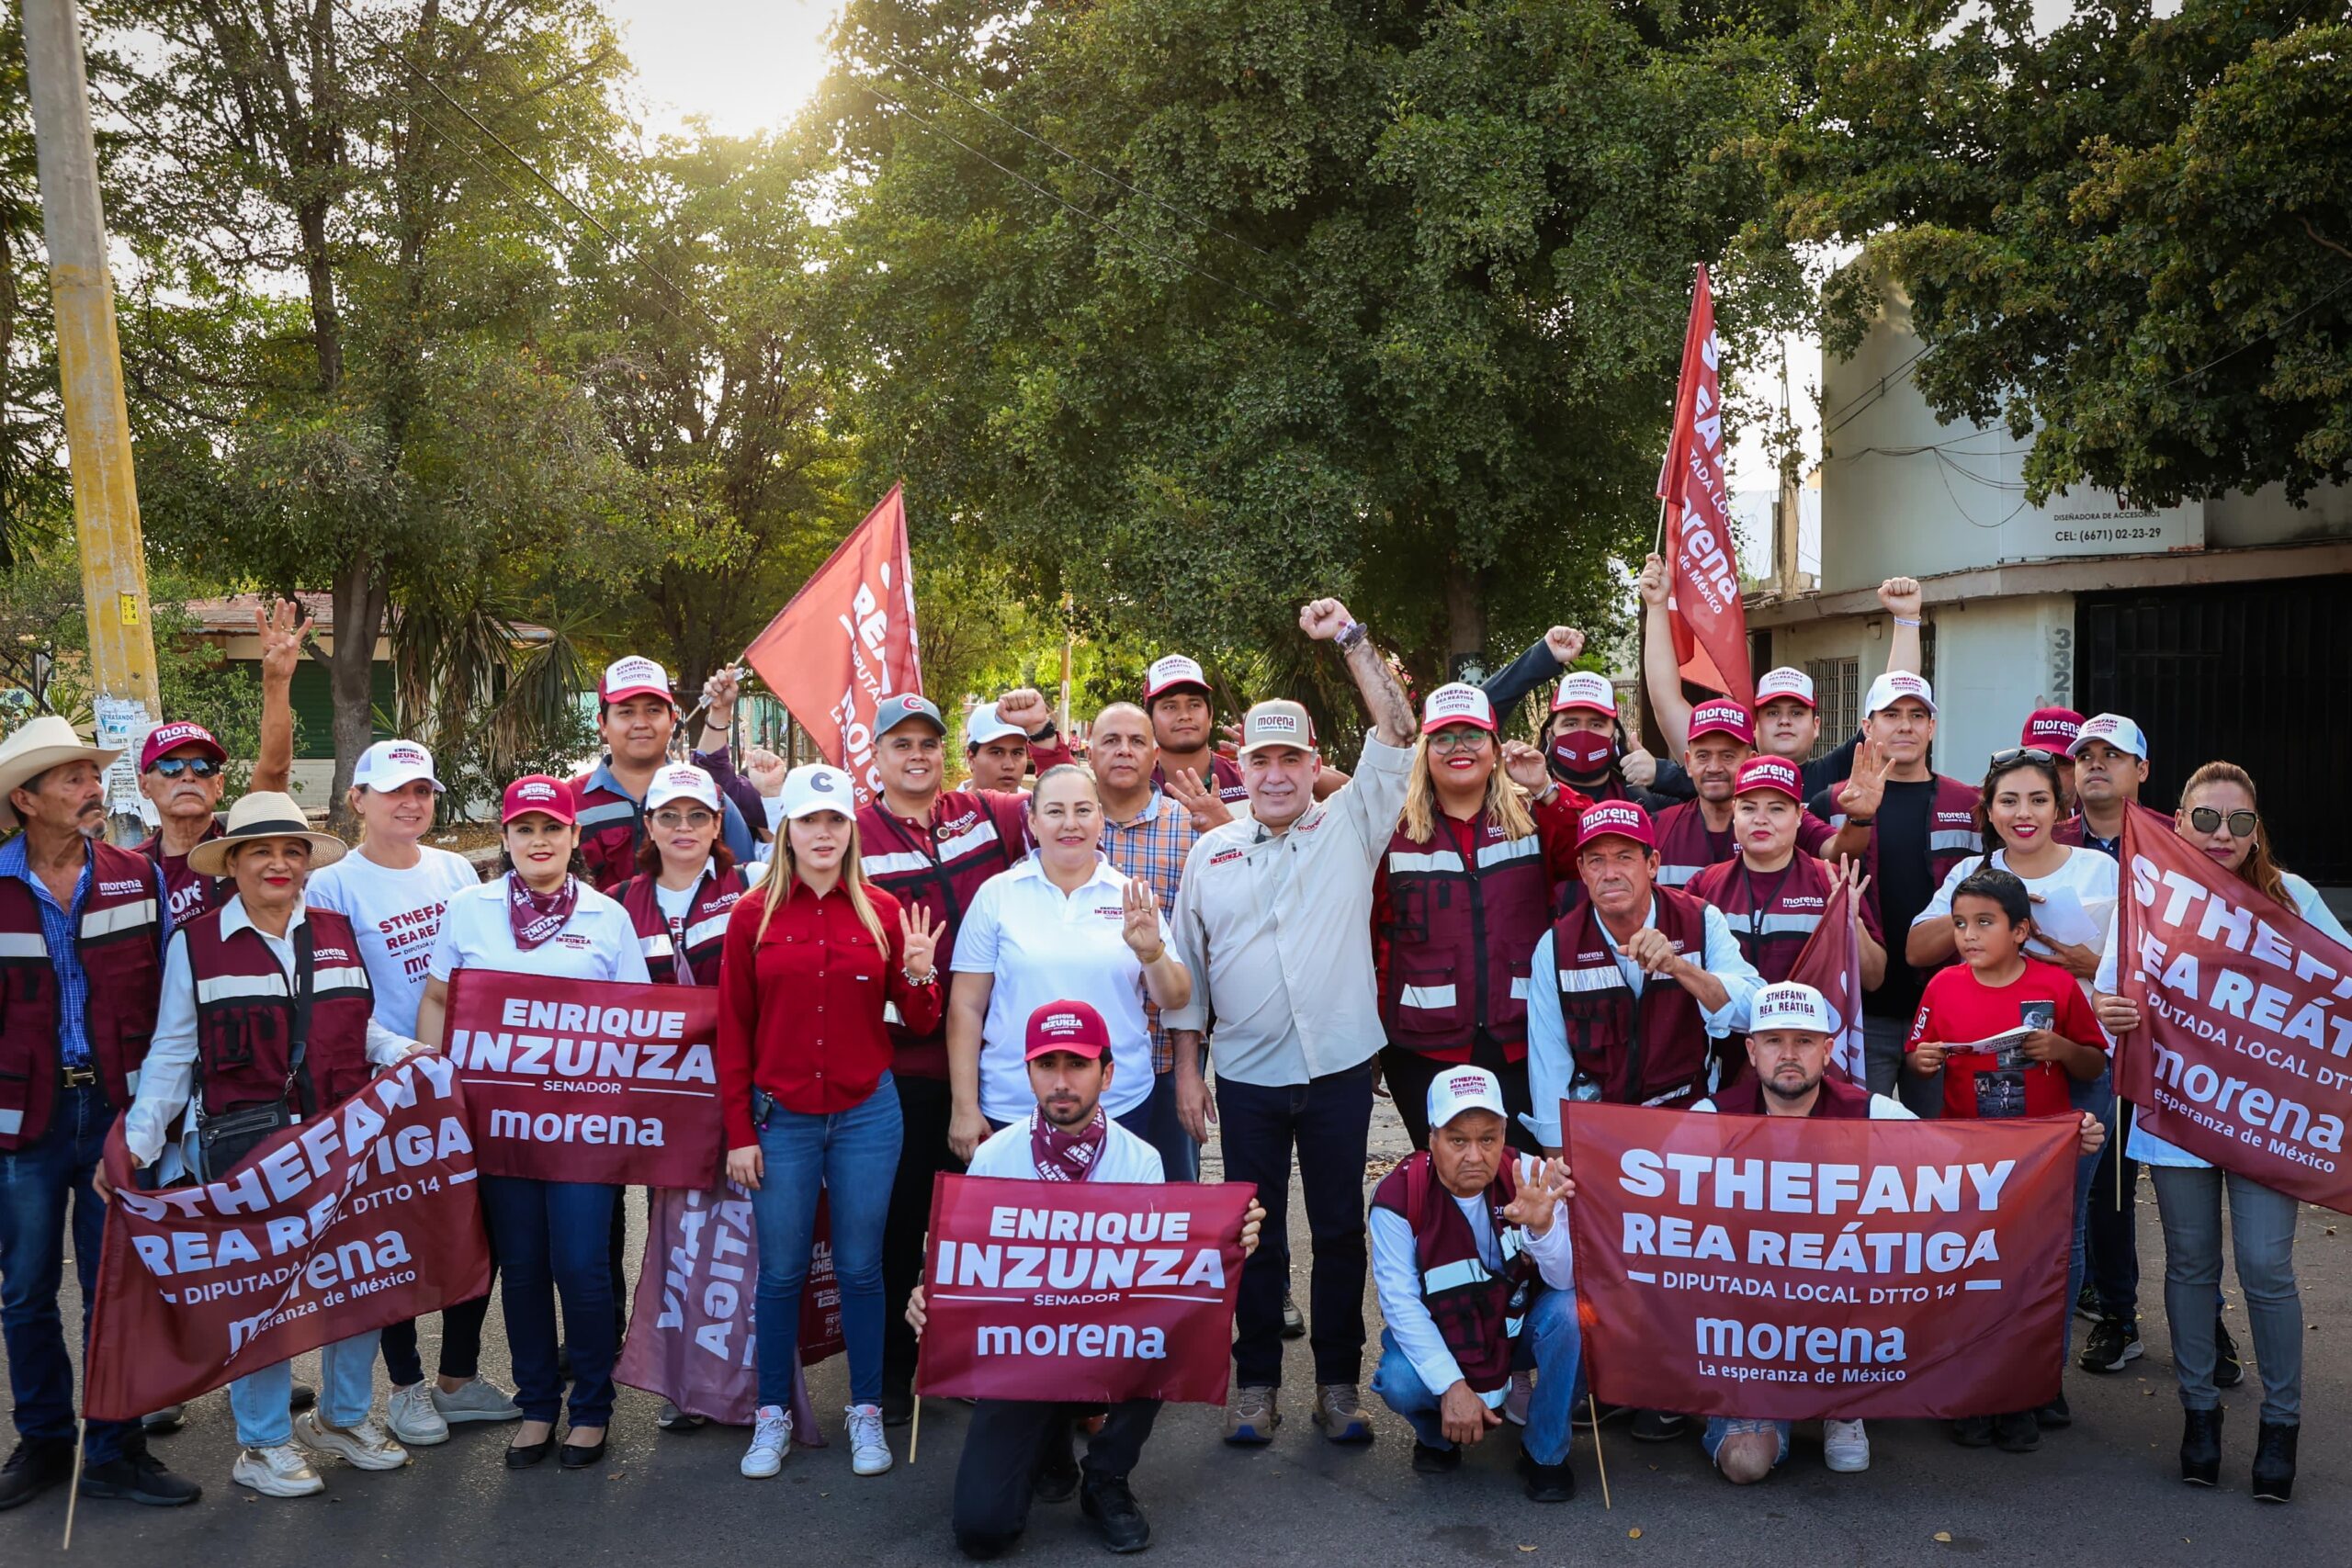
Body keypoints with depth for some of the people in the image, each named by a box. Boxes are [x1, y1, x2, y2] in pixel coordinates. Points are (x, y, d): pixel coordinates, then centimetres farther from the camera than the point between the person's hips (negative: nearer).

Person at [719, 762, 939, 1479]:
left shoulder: (883, 913, 1)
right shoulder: (752, 916, -1)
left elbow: (919, 1023, 6)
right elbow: (733, 1031, 2)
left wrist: (919, 974, -15)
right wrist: (739, 1133, -1)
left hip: (866, 1114, 0)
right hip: (780, 1117, 0)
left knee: (860, 1269, 9)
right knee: (781, 1272, 8)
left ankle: (866, 1413, 22)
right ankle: (773, 1416, 22)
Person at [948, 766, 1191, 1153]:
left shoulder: (1132, 897, 3)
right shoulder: (996, 895, 0)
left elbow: (1176, 1000, 3)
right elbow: (967, 1006, 1)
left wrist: (1151, 954, -16)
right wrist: (965, 1108, -2)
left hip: (1121, 1105, 1)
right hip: (1011, 1110, -1)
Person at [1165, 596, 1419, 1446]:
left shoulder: (1350, 827, 2)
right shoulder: (1211, 852, 6)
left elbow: (1398, 734, -7)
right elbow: (1188, 966, 9)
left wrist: (1351, 638, -11)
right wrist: (1186, 1066, 5)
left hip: (1339, 1065, -1)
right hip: (1246, 1074, 1)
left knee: (1340, 1229, 8)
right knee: (1255, 1233, 9)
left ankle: (1338, 1383, 19)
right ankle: (1256, 1382, 21)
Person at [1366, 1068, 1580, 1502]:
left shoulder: (1531, 1179, -18)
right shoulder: (1398, 1196, -21)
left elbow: (1567, 1281, -23)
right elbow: (1400, 1302, -21)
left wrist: (1542, 1226, -44)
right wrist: (1452, 1385, -30)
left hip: (1519, 1325, 1)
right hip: (1437, 1335, -1)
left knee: (1567, 1310, -29)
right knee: (1399, 1382, -31)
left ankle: (1545, 1453, -7)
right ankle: (1436, 1435, 8)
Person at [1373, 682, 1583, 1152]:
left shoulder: (1535, 818, 7)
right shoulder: (1394, 828, 3)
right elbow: (1369, 929, 2)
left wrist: (1548, 791, -15)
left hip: (1520, 1044, 1)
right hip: (1424, 1048, -1)